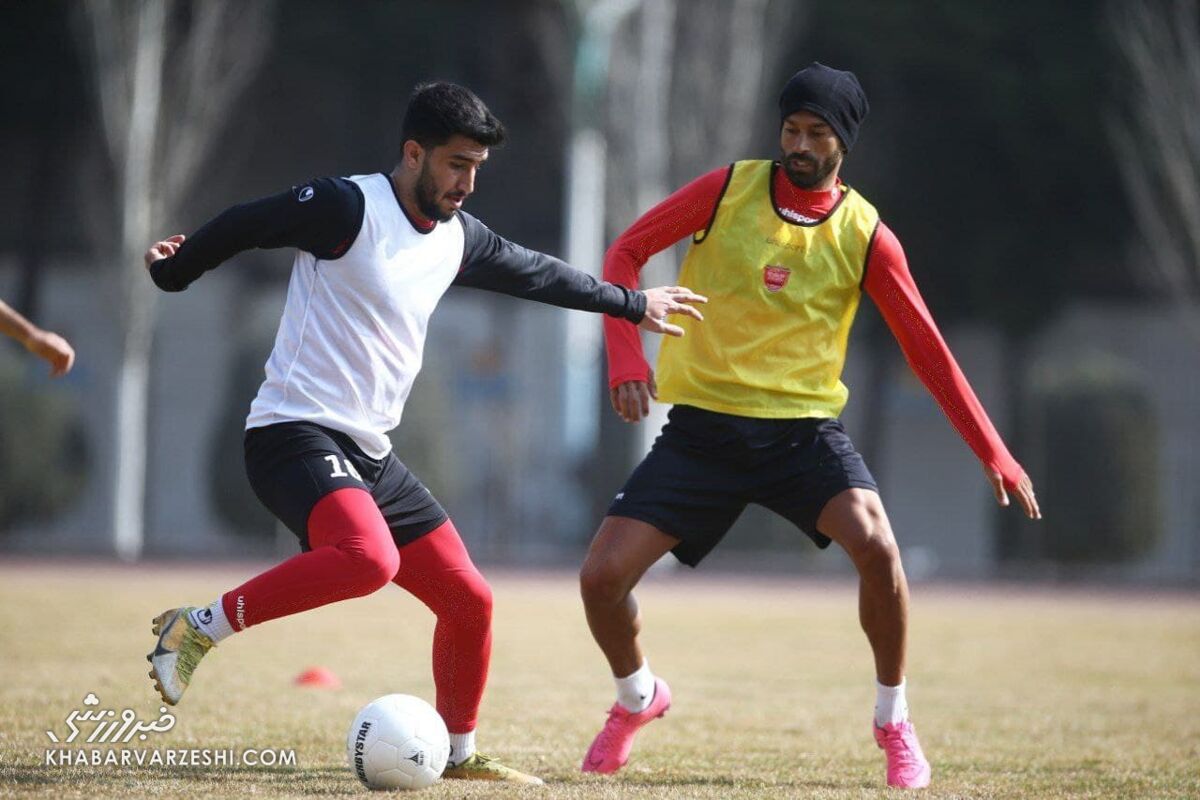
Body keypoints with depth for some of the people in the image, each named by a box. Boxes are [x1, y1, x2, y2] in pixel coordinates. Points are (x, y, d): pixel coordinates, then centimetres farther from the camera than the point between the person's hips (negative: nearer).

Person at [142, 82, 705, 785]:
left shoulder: (458, 239, 14)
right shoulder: (348, 208, -11)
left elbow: (534, 273, 31)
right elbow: (245, 225, -2)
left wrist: (632, 303, 41)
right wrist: (174, 272, 9)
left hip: (369, 455, 8)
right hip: (297, 432, -8)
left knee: (470, 601, 6)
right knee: (369, 560, -36)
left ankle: (458, 753, 25)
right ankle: (200, 627, -21)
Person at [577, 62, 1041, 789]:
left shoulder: (865, 236, -3)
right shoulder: (728, 190, -2)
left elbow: (927, 350, -1)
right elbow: (626, 253, 2)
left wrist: (994, 455, -5)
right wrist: (625, 354, -13)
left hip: (803, 427, -1)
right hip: (702, 424, 1)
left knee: (876, 545, -28)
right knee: (602, 576, -9)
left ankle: (895, 723, -5)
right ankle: (638, 697, 25)